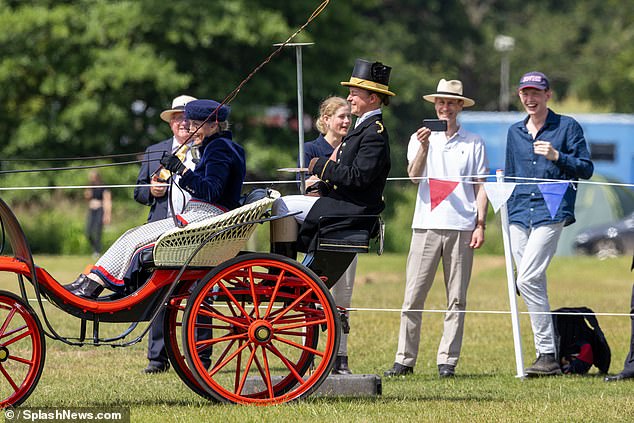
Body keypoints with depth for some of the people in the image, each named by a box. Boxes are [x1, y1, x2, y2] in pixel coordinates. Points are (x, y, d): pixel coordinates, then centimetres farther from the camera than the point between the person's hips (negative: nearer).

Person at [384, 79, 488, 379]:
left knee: (456, 298, 0)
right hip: (426, 225, 0)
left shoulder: (473, 143, 11)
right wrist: (424, 147, -18)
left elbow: (480, 187, 11)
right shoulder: (420, 138, 12)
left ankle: (447, 361, 3)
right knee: (413, 296, -4)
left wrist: (480, 224, 1)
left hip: (461, 227, 0)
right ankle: (404, 359, -1)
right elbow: (414, 176, -2)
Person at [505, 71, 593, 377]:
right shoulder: (515, 132, 19)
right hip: (519, 214, 6)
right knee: (531, 285, 3)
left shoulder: (567, 127, 3)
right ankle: (546, 357, 8)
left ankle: (547, 354, -17)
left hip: (551, 212, -6)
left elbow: (586, 169, 0)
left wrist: (557, 156, -15)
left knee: (528, 279, -19)